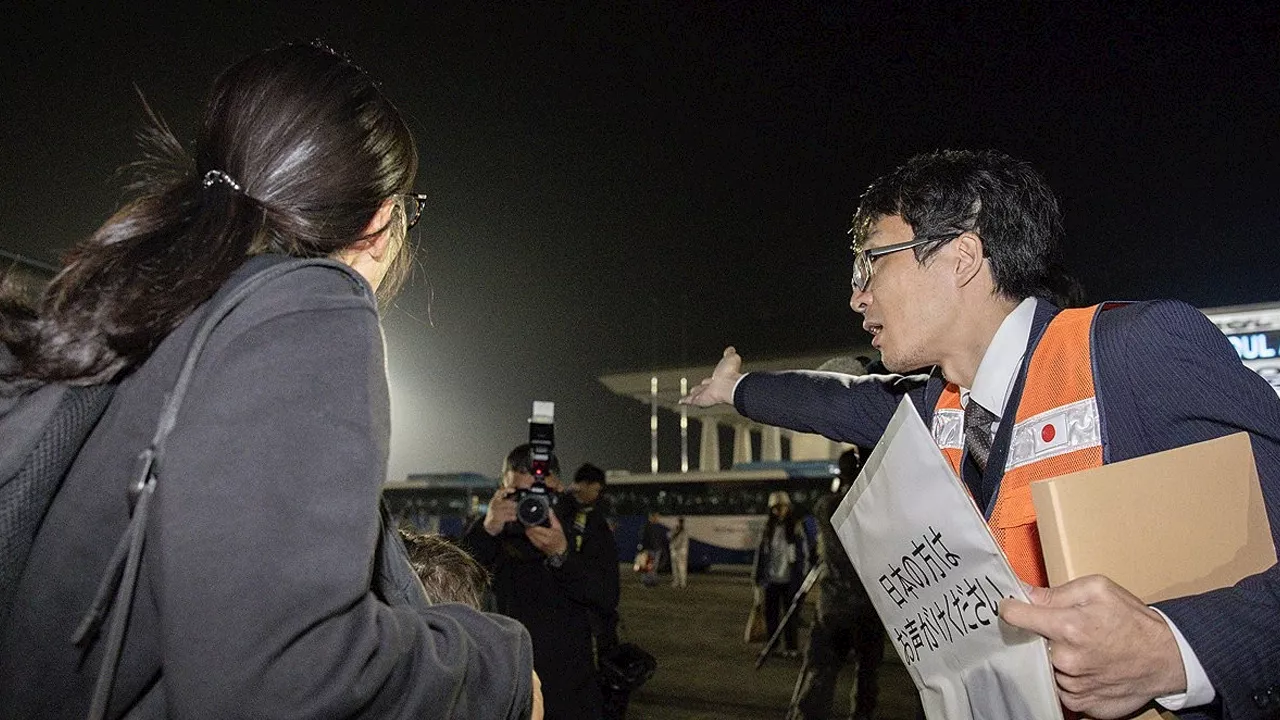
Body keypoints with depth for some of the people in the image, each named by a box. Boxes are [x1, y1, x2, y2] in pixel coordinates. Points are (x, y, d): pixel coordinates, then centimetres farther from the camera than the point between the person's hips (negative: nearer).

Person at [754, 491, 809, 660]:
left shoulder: (796, 528, 1)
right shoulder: (767, 529, 8)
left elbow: (804, 553, 2)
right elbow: (760, 552, 10)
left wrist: (802, 576, -3)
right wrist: (758, 576, 8)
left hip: (790, 578, -3)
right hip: (771, 578, 3)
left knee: (791, 613, 1)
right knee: (771, 612, 8)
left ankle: (791, 647, 11)